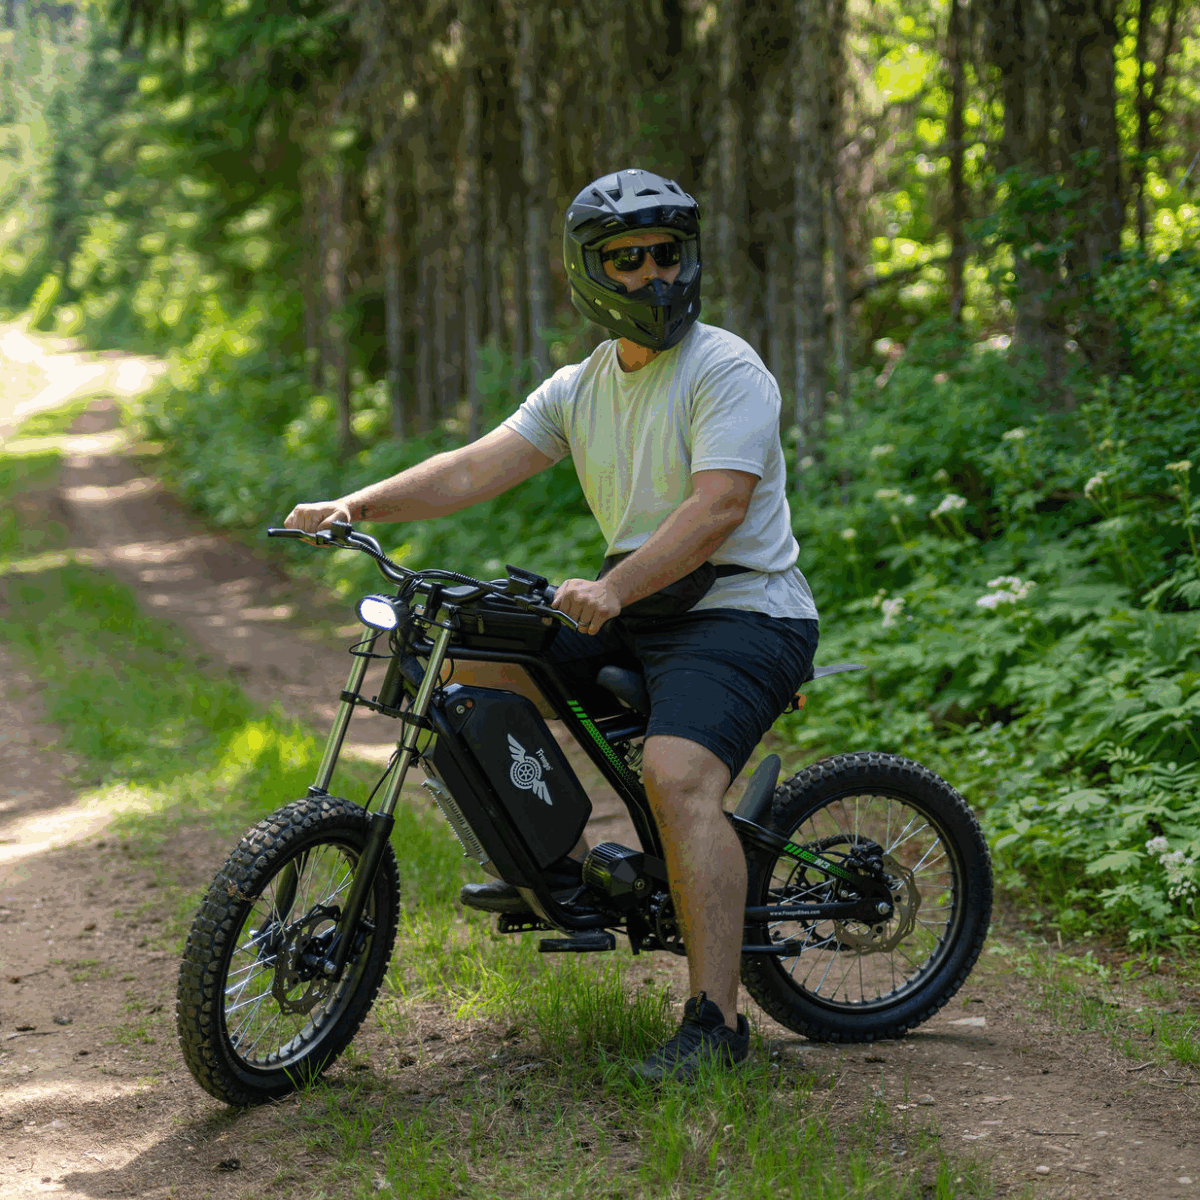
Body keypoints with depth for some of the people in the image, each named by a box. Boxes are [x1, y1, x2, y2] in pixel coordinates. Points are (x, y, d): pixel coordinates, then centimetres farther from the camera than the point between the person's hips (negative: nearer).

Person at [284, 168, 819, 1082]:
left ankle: (716, 1020, -25)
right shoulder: (579, 389, 10)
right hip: (636, 608, 8)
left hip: (743, 611, -8)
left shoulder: (727, 371, -12)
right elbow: (477, 468, 1)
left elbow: (718, 507, -24)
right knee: (476, 658, 0)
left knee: (677, 777, -29)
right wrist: (355, 507, -13)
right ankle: (556, 862, 12)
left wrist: (612, 590, -37)